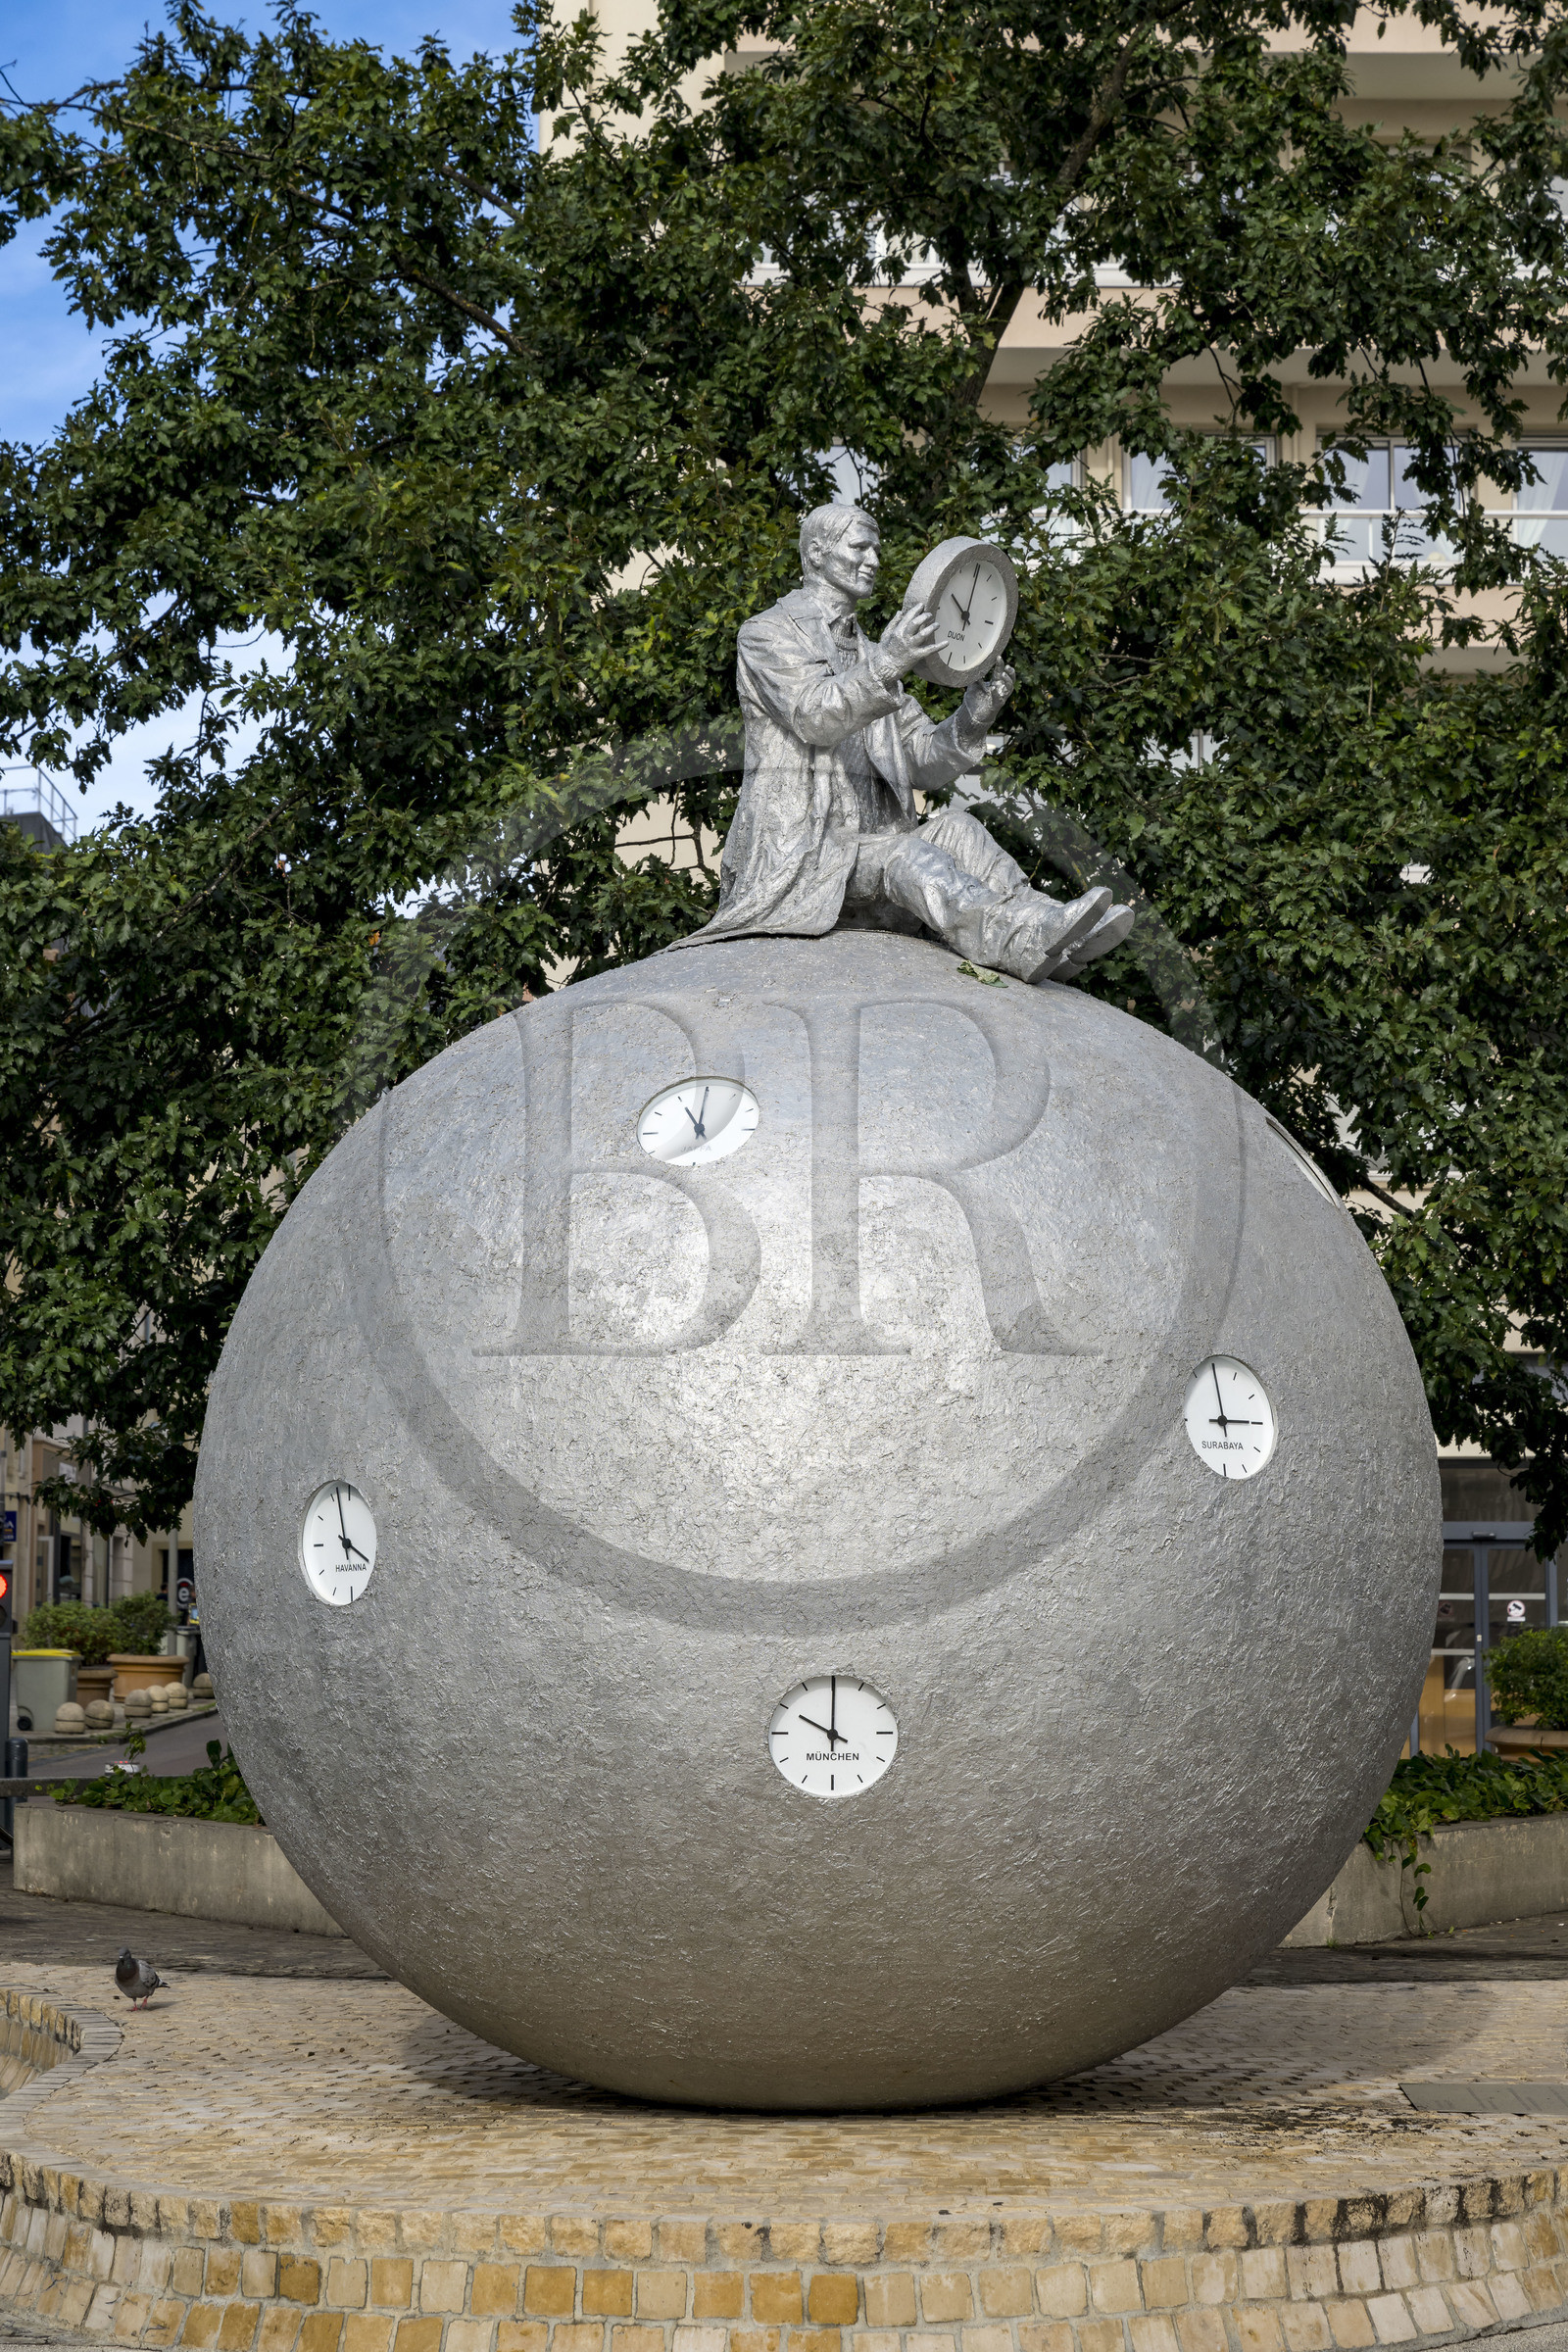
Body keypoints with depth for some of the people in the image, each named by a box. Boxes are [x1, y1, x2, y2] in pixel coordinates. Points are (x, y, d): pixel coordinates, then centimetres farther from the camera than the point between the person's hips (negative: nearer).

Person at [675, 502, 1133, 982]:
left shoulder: (867, 654, 24)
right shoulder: (768, 633, 1)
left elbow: (924, 764, 14)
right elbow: (815, 718, -20)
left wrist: (974, 716, -5)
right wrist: (886, 664, -36)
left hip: (865, 846, 7)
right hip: (796, 852, -7)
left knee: (952, 828, -19)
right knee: (911, 856, -30)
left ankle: (1050, 939, -38)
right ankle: (1027, 944, -50)